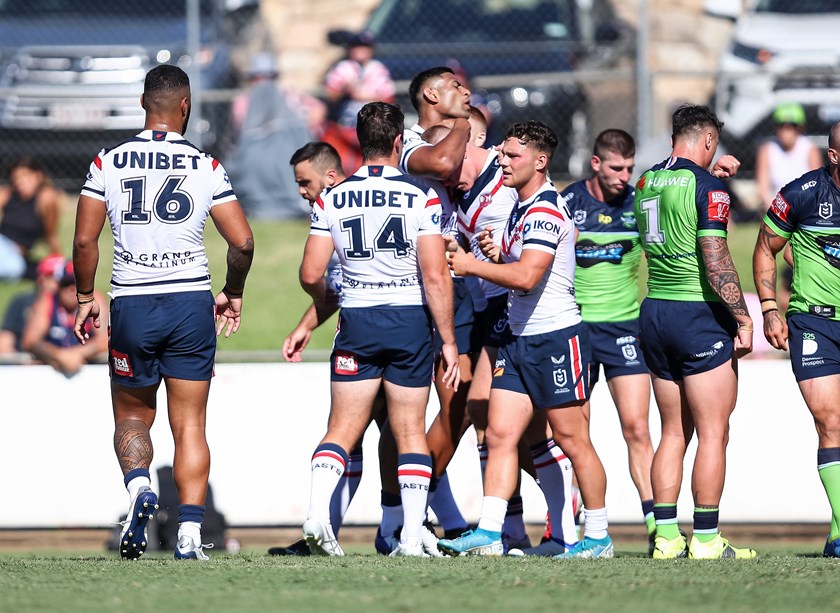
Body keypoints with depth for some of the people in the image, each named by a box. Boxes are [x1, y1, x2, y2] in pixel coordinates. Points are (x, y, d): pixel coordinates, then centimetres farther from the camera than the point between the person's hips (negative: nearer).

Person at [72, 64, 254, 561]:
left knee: (132, 416, 16)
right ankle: (190, 532, -4)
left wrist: (86, 297, 12)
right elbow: (243, 241, -4)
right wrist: (234, 294, 14)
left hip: (131, 304, 0)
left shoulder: (108, 164, 0)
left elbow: (84, 240, -3)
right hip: (191, 302, 0)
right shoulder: (206, 167, -1)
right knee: (190, 425, 6)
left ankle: (138, 484, -14)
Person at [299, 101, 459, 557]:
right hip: (411, 320, -1)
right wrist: (448, 341, -4)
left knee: (342, 428, 5)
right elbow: (435, 275, -10)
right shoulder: (421, 198, -6)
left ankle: (316, 514, -15)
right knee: (411, 431, 7)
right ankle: (412, 538, 4)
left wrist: (328, 306, 21)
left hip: (357, 320, 1)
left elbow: (310, 275, -1)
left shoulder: (331, 200, 0)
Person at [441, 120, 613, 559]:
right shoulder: (520, 207, 15)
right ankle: (489, 533, -5)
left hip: (557, 338, -9)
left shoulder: (546, 210, -17)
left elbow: (526, 276, -27)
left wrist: (472, 265, -17)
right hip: (519, 339, 9)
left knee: (573, 441, -1)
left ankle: (598, 537, 8)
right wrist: (496, 253, 6)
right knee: (500, 436, -1)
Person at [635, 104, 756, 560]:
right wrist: (744, 319, -13)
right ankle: (706, 539, -4)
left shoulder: (647, 182, 9)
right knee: (713, 434, -2)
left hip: (654, 312, 7)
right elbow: (715, 261, -18)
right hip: (700, 316, -7)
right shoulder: (707, 185, -12)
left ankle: (665, 536, 8)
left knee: (673, 432, 12)